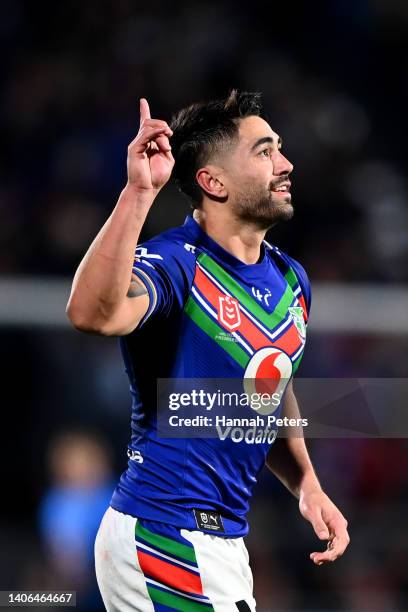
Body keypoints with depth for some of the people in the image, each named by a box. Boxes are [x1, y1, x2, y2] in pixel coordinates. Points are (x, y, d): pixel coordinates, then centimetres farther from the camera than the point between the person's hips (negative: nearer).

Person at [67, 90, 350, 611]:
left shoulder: (290, 279, 9)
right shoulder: (175, 262, -17)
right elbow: (93, 313, -40)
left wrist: (306, 486, 12)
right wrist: (139, 192, -43)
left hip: (224, 541, 9)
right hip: (162, 537, -9)